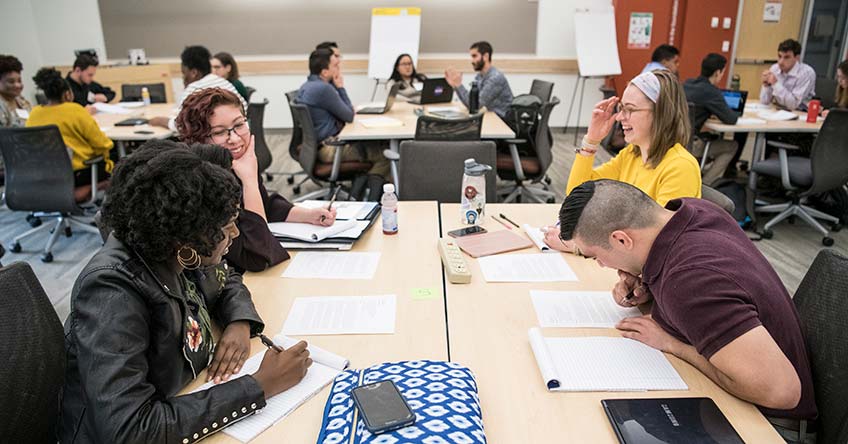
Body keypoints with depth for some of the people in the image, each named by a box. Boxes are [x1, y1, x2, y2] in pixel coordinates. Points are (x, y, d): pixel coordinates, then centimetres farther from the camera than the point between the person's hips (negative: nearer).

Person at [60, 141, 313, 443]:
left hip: (181, 409, 6)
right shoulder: (113, 292, -28)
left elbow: (227, 281, 8)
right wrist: (261, 385, -30)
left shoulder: (176, 255, -11)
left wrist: (240, 324, -12)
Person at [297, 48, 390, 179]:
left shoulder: (307, 86, 8)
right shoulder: (323, 88, -23)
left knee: (373, 143, 21)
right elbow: (349, 116, -13)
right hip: (328, 149, -10)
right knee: (384, 155, -9)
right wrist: (340, 87, -7)